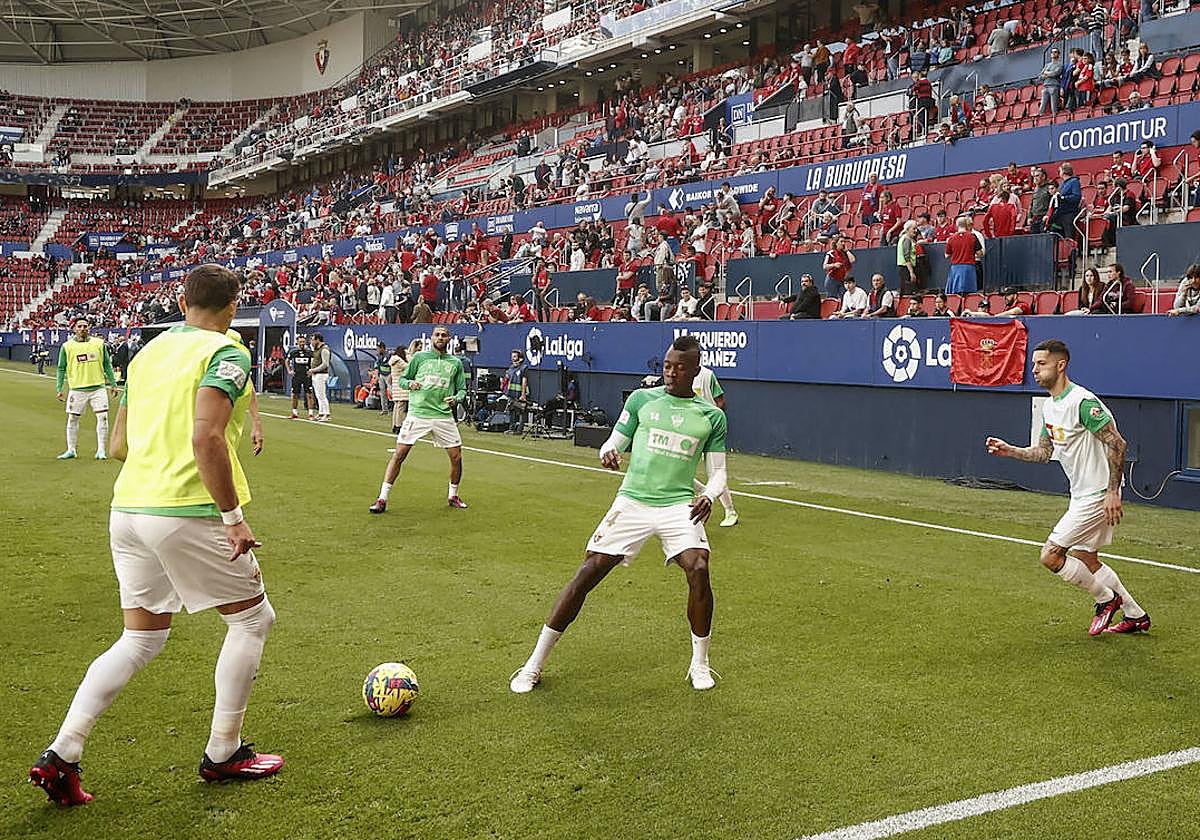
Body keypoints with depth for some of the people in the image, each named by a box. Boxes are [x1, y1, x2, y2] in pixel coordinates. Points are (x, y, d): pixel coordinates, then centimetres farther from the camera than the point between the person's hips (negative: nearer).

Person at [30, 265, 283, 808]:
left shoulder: (148, 352, 15)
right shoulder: (225, 353, -8)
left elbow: (119, 446, 17)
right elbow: (206, 438, -22)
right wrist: (233, 516, -18)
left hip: (128, 509, 8)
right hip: (188, 513, -7)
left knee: (140, 640, 17)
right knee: (253, 619, 11)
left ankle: (60, 757, 9)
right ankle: (222, 754, 18)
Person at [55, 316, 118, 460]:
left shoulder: (99, 343, 6)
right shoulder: (67, 346, 3)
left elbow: (107, 365, 12)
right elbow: (61, 369, 8)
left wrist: (113, 383, 9)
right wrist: (59, 388, 3)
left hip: (98, 387, 0)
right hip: (77, 389, 0)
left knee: (103, 417, -7)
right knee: (72, 419, 5)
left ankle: (101, 450, 2)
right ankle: (71, 450, 18)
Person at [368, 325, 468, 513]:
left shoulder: (455, 362, 11)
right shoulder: (419, 357, 7)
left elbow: (462, 388, 15)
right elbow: (402, 379, 12)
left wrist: (456, 398, -6)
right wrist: (410, 383, -10)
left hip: (444, 416, 2)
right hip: (417, 413, -2)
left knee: (456, 457, 0)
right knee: (399, 454, -7)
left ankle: (453, 496, 23)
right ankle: (382, 499, -3)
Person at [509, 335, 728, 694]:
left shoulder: (712, 415, 7)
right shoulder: (641, 399, 7)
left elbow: (718, 471, 11)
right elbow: (614, 443, 12)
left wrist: (709, 496, -11)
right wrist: (608, 453, -13)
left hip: (679, 505, 0)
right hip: (632, 501, 0)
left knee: (698, 570, -24)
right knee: (587, 574, -7)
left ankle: (699, 664, 0)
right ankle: (535, 663, 4)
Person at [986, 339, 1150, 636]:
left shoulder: (1082, 402, -20)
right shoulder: (1049, 405, 10)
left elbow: (1117, 444, -22)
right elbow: (1044, 451, 16)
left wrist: (1112, 492, -24)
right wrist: (1010, 451, 1)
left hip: (1097, 496, -10)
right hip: (1081, 494, 10)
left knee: (1050, 556, -10)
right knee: (1085, 559, 15)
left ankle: (1106, 599, 11)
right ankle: (1135, 615, 29)